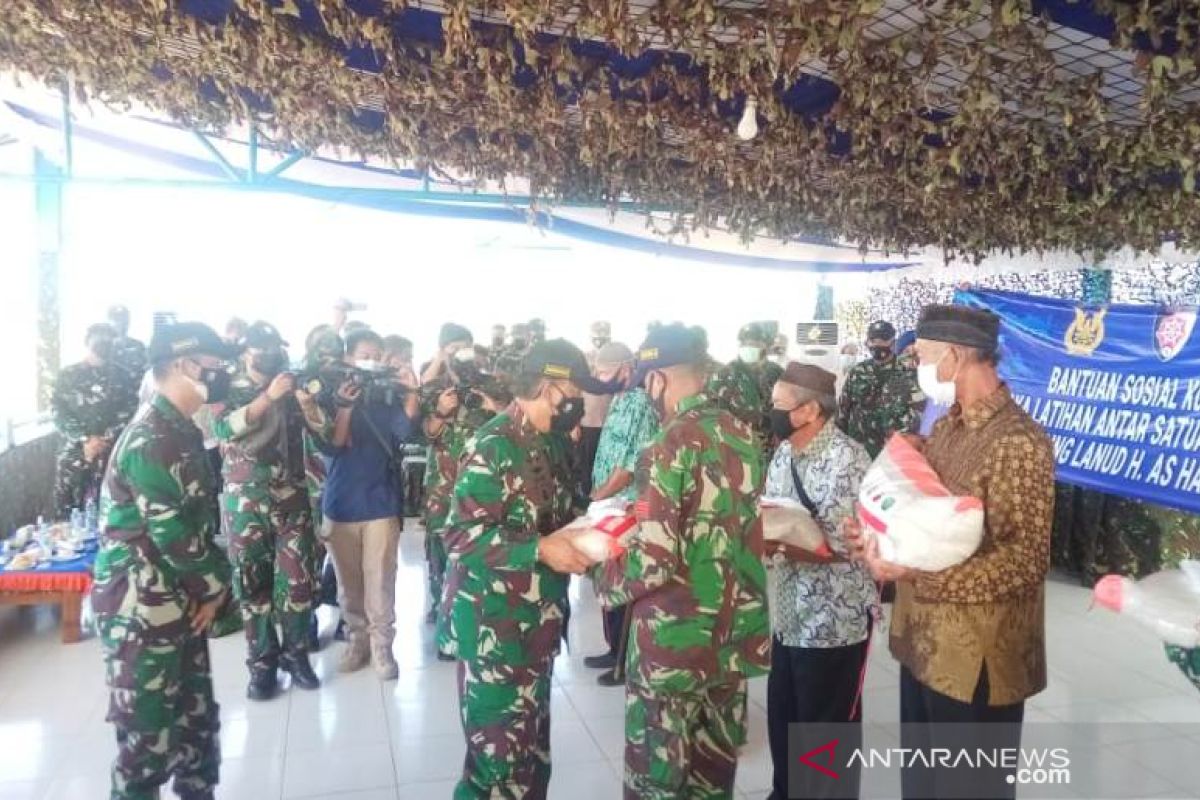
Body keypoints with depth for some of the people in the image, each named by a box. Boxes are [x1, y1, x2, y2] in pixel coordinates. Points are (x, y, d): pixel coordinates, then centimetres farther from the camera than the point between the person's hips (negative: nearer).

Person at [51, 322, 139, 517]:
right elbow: (57, 411, 0)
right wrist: (85, 440, -12)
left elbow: (130, 412, -2)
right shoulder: (67, 375, 8)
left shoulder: (124, 377, 7)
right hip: (73, 457, 1)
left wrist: (105, 440, -13)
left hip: (112, 456, -1)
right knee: (68, 516, 3)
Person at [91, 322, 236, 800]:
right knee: (150, 739, 4)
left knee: (198, 720, 18)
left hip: (179, 606, 9)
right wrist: (215, 585, -7)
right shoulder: (151, 442, -21)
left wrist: (211, 585, 3)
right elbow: (175, 535, -23)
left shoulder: (181, 434, 9)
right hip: (140, 613, -9)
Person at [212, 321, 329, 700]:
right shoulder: (229, 391, 2)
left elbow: (325, 431, -2)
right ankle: (262, 662, 15)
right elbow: (224, 428, -19)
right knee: (252, 582, 5)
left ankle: (295, 654, 17)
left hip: (292, 498, 2)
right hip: (245, 501, -1)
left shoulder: (293, 388, 7)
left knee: (299, 578, 2)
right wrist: (269, 396, -27)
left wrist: (307, 403, -21)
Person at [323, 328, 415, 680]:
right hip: (340, 504, 1)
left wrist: (412, 392, -27)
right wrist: (345, 406, -23)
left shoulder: (387, 397, 1)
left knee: (380, 582, 1)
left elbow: (404, 433, -15)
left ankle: (382, 646, 12)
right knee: (348, 583, 11)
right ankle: (356, 639, 27)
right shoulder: (333, 396, 0)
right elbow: (331, 446, -10)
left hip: (381, 503, -1)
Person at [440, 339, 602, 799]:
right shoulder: (492, 447, -19)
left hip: (539, 618, 8)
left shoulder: (552, 442, 7)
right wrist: (540, 549, -28)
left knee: (533, 743, 20)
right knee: (501, 749, 3)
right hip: (494, 623, -8)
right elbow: (460, 535, -23)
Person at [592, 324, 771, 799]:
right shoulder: (743, 435, 3)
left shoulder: (671, 448, -19)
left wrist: (604, 579, -4)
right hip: (736, 637, 7)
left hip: (675, 645, -7)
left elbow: (652, 563, -23)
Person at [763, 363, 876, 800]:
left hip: (833, 621, -8)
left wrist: (768, 542, -27)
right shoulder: (783, 453, 6)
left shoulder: (846, 459, -20)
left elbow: (839, 547, -25)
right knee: (782, 719, 21)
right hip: (789, 615, 8)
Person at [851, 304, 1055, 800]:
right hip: (924, 640, 8)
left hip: (975, 657, -8)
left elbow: (1026, 560, -23)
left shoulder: (1017, 442, -19)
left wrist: (916, 570, -29)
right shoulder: (947, 428, 8)